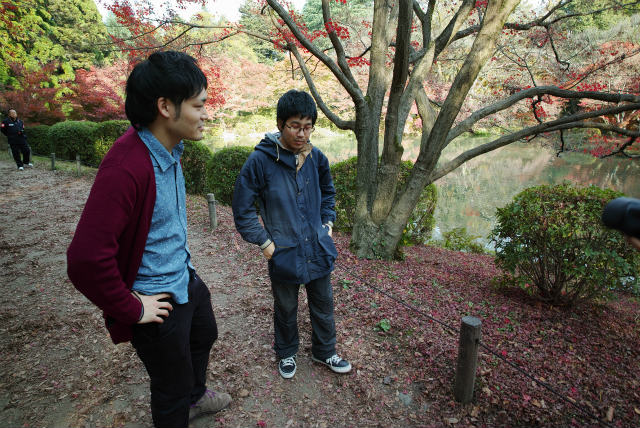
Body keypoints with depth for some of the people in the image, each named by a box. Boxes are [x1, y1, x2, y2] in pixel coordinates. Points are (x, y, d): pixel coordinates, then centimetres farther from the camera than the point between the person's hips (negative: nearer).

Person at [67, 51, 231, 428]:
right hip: (160, 299, -9)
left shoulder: (169, 148, -3)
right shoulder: (126, 167, -32)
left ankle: (195, 396, 62)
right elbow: (86, 259, -34)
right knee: (173, 389, 14)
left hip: (187, 279, 9)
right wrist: (132, 310, -20)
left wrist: (182, 255, 16)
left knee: (204, 336, 33)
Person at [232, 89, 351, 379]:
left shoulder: (316, 158, -2)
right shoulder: (260, 160, -16)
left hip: (318, 251, 4)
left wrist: (327, 225, 9)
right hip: (284, 254, -3)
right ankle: (286, 353, 45)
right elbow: (242, 209, -10)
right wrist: (264, 243, -11)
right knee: (286, 310, 18)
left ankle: (324, 352, 44)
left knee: (323, 307, 19)